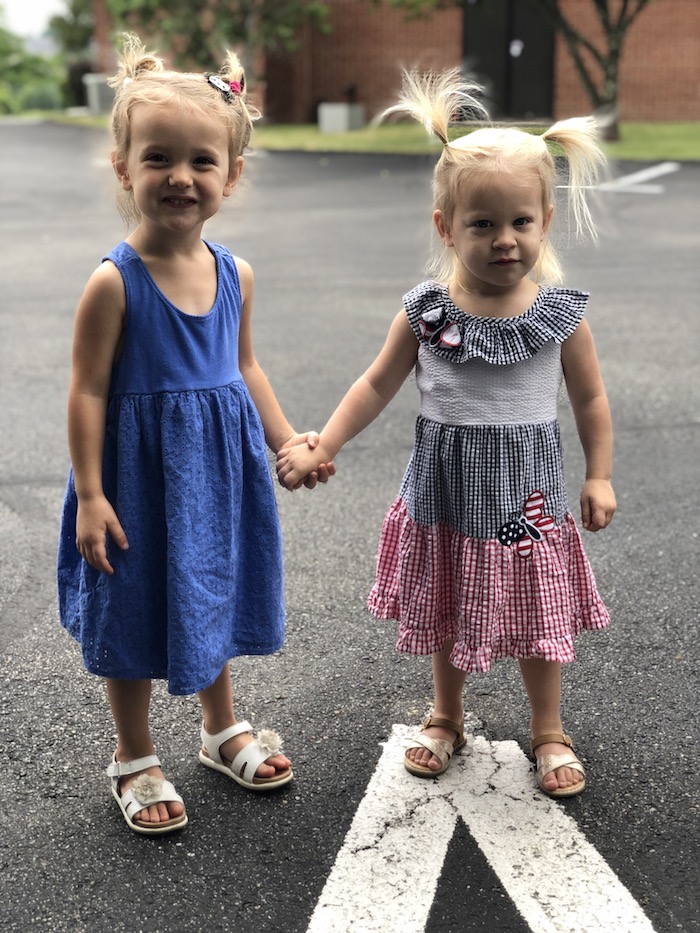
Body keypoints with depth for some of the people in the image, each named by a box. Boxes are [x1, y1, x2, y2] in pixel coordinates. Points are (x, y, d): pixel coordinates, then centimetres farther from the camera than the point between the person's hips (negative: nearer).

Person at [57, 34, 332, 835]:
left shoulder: (234, 274, -2)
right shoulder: (114, 282, -19)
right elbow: (88, 391, -16)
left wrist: (286, 439, 10)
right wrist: (90, 495, -18)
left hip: (217, 469, 6)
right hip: (140, 475, -5)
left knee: (213, 597, 21)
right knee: (135, 613, 9)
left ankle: (222, 731, 43)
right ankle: (134, 759, 30)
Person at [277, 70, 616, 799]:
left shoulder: (560, 315, -10)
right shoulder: (425, 314, -10)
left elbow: (591, 398, 1)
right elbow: (377, 386, -2)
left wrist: (599, 477, 1)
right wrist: (320, 449, -9)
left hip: (527, 495, -1)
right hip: (445, 493, 1)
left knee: (536, 623, 12)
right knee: (446, 617, 18)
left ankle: (548, 732, 35)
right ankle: (446, 719, 41)